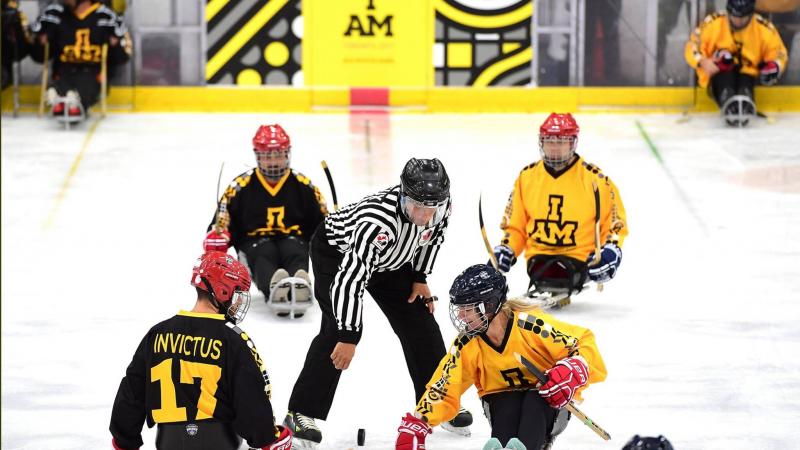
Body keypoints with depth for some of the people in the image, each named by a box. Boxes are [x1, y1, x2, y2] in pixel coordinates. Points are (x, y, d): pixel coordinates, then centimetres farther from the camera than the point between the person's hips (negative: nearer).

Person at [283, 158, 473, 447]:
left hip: (388, 259, 6)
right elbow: (351, 275, -45)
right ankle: (301, 413, -16)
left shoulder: (441, 205, -25)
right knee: (337, 331, -21)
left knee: (419, 321, 4)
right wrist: (349, 337, -44)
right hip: (336, 251, -6)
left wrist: (420, 277, 1)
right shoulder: (378, 220, -44)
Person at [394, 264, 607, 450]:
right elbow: (442, 388, -5)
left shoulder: (530, 325, -21)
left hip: (549, 402, -4)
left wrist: (571, 373, -37)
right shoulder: (467, 344, -9)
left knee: (534, 401, -38)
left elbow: (585, 343, -18)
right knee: (506, 406, -32)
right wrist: (414, 427, -15)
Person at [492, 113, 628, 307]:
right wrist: (507, 250, 3)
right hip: (538, 253, 2)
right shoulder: (527, 176, 10)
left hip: (578, 255, -1)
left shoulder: (593, 178, 0)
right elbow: (515, 223, 19)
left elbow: (615, 220, 8)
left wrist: (611, 249, -9)